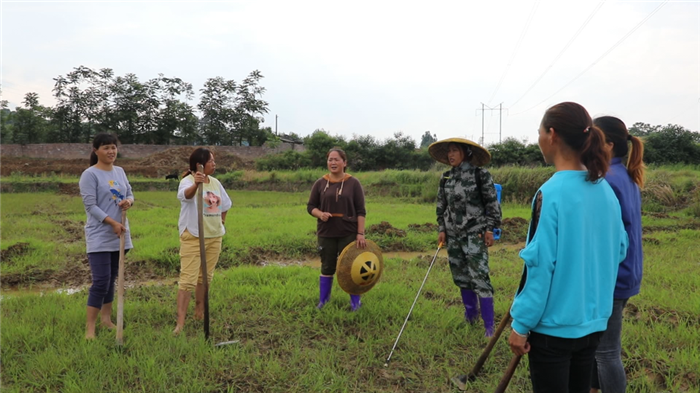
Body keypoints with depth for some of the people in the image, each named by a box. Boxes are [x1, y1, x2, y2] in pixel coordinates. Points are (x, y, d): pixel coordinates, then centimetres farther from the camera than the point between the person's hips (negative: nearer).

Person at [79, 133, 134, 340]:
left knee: (111, 279, 14)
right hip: (99, 237, -7)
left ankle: (106, 318, 26)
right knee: (101, 281, -10)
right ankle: (90, 328, -1)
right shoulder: (90, 174, -9)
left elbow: (130, 194, 16)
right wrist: (113, 223, -22)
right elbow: (90, 206, -14)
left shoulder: (119, 171, 11)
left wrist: (128, 201, -8)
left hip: (119, 236, 7)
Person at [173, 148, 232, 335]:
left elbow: (225, 204, 26)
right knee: (188, 279, -9)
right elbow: (185, 195, -37)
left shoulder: (215, 183, 9)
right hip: (193, 237, -6)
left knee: (205, 277, 15)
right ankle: (180, 322, -8)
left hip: (214, 237, 7)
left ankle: (199, 313, 29)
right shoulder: (188, 181, -12)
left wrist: (221, 222, 15)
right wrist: (196, 184, -57)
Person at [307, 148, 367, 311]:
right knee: (327, 267, 12)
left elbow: (361, 211, -3)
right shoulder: (320, 183, 1)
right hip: (326, 233, 2)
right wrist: (320, 214, -15)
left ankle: (355, 302, 21)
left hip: (348, 233, -2)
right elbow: (310, 206, 6)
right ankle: (323, 301, 25)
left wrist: (360, 234, -10)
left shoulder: (353, 183, -3)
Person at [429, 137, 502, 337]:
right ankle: (471, 312, 34)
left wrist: (490, 228, -9)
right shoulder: (446, 177, 8)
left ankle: (489, 326, -3)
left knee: (479, 277, -10)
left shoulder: (480, 174, -7)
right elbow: (441, 205, 14)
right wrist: (441, 229, 8)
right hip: (454, 234, 6)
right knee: (460, 276, 13)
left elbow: (492, 202, -5)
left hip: (474, 233, -5)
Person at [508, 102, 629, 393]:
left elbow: (539, 264, -20)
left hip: (554, 324, -7)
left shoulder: (551, 193, -20)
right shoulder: (606, 190, 1)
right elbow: (619, 250, 11)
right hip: (593, 320, 7)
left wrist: (521, 324, -12)